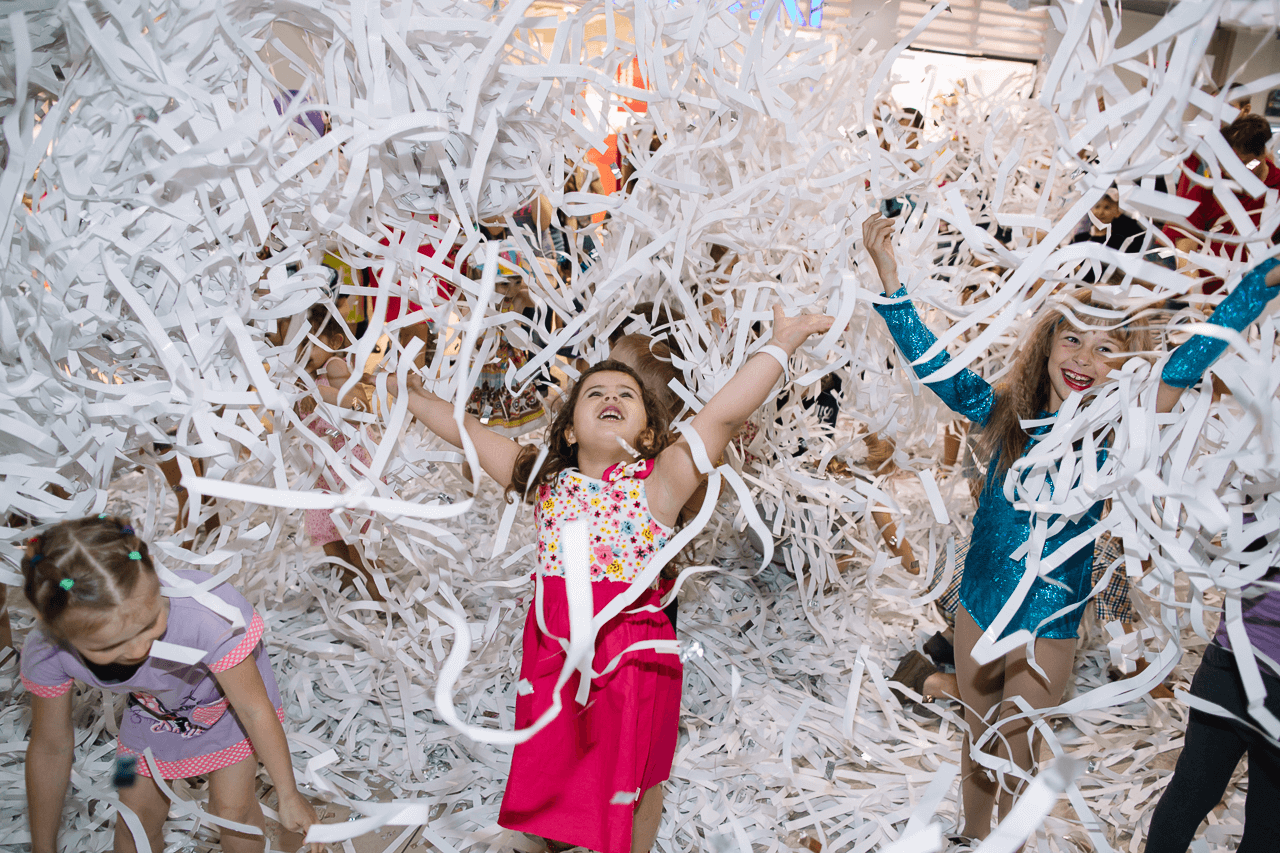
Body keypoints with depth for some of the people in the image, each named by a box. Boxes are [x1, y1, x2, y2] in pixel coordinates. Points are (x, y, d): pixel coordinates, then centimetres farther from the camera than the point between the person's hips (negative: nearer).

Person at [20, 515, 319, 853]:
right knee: (137, 816, 11)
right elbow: (51, 748, -15)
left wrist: (289, 797, -16)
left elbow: (254, 709, -31)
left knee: (232, 807, 3)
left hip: (231, 698, -2)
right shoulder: (46, 651, -35)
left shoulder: (208, 614, -48)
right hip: (153, 713, 3)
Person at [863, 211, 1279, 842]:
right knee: (977, 738, 21)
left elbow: (1187, 364, -21)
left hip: (1046, 627, -3)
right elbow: (933, 364, -9)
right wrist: (889, 279, -19)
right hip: (977, 607, 3)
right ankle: (971, 837, 44)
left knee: (1014, 750, 13)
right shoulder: (1007, 412, -7)